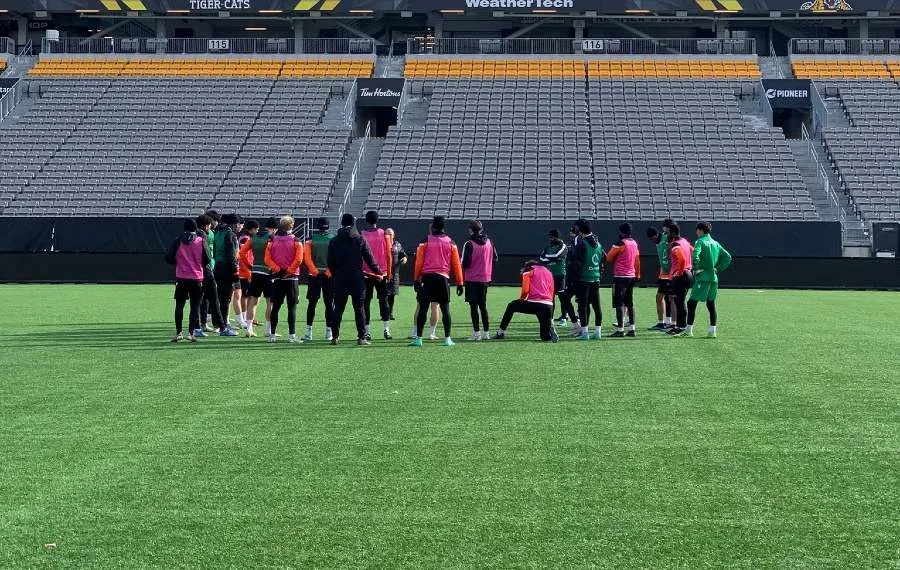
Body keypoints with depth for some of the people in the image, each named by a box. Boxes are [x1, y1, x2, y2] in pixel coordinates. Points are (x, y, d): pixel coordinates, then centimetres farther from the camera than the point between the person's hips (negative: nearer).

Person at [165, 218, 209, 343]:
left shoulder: (178, 241, 0)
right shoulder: (201, 241, -3)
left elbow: (169, 258, -1)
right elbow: (207, 260, -3)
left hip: (181, 278, 1)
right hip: (197, 278, -1)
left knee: (179, 305, 8)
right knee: (195, 306, 5)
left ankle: (179, 333, 3)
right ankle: (192, 333, 1)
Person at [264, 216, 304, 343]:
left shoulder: (272, 240, 5)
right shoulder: (296, 241, -4)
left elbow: (267, 259, -3)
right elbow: (299, 259, -14)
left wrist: (278, 269, -4)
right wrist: (289, 271, -7)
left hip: (277, 278, 3)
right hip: (292, 278, -3)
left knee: (275, 307, 9)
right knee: (292, 307, -2)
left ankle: (272, 335, 10)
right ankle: (292, 335, -7)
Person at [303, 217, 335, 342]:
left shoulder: (311, 240, 1)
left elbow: (307, 258, -7)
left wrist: (315, 271, -7)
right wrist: (329, 272, -6)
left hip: (314, 275, 0)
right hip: (329, 276, 0)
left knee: (312, 304, 5)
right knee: (329, 304, 5)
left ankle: (309, 331, 1)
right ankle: (329, 332, 4)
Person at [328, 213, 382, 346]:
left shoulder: (334, 241, 5)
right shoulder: (360, 240, -1)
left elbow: (330, 262, 6)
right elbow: (369, 259, -1)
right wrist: (379, 272, 11)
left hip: (340, 279, 2)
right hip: (357, 279, -2)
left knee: (338, 308, 7)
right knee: (359, 308, 1)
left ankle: (335, 336, 6)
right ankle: (362, 337, -1)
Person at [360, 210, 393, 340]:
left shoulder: (361, 235, -4)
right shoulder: (384, 234, -1)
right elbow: (389, 254, 1)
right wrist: (389, 272, 9)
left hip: (366, 273, -1)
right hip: (382, 272, 1)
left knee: (366, 302, 4)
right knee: (383, 300, 8)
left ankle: (367, 331, 1)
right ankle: (387, 329, -2)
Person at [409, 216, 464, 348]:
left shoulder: (426, 241, 1)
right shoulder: (450, 243, 6)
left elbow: (419, 262, 0)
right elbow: (456, 264, 7)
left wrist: (416, 280, 6)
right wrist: (459, 283, 11)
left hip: (427, 277, -1)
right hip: (443, 278, 1)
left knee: (423, 308, 1)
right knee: (445, 309, 6)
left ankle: (418, 338, -2)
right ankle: (447, 339, 4)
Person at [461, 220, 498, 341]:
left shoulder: (469, 244, -14)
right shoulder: (489, 242, 3)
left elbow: (465, 263, -16)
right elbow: (495, 259, 9)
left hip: (472, 279, -5)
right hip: (485, 279, 5)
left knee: (473, 306, -1)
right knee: (483, 306, 14)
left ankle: (476, 333, -3)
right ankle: (486, 332, 14)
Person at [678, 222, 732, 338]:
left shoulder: (700, 242, -6)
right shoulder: (715, 243, 14)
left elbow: (695, 255, -24)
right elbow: (728, 257, 16)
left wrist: (697, 269, -13)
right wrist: (718, 269, 12)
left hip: (703, 277, -7)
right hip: (714, 278, 7)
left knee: (692, 303, -4)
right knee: (711, 304, 10)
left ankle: (688, 330, -7)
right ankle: (712, 331, 8)